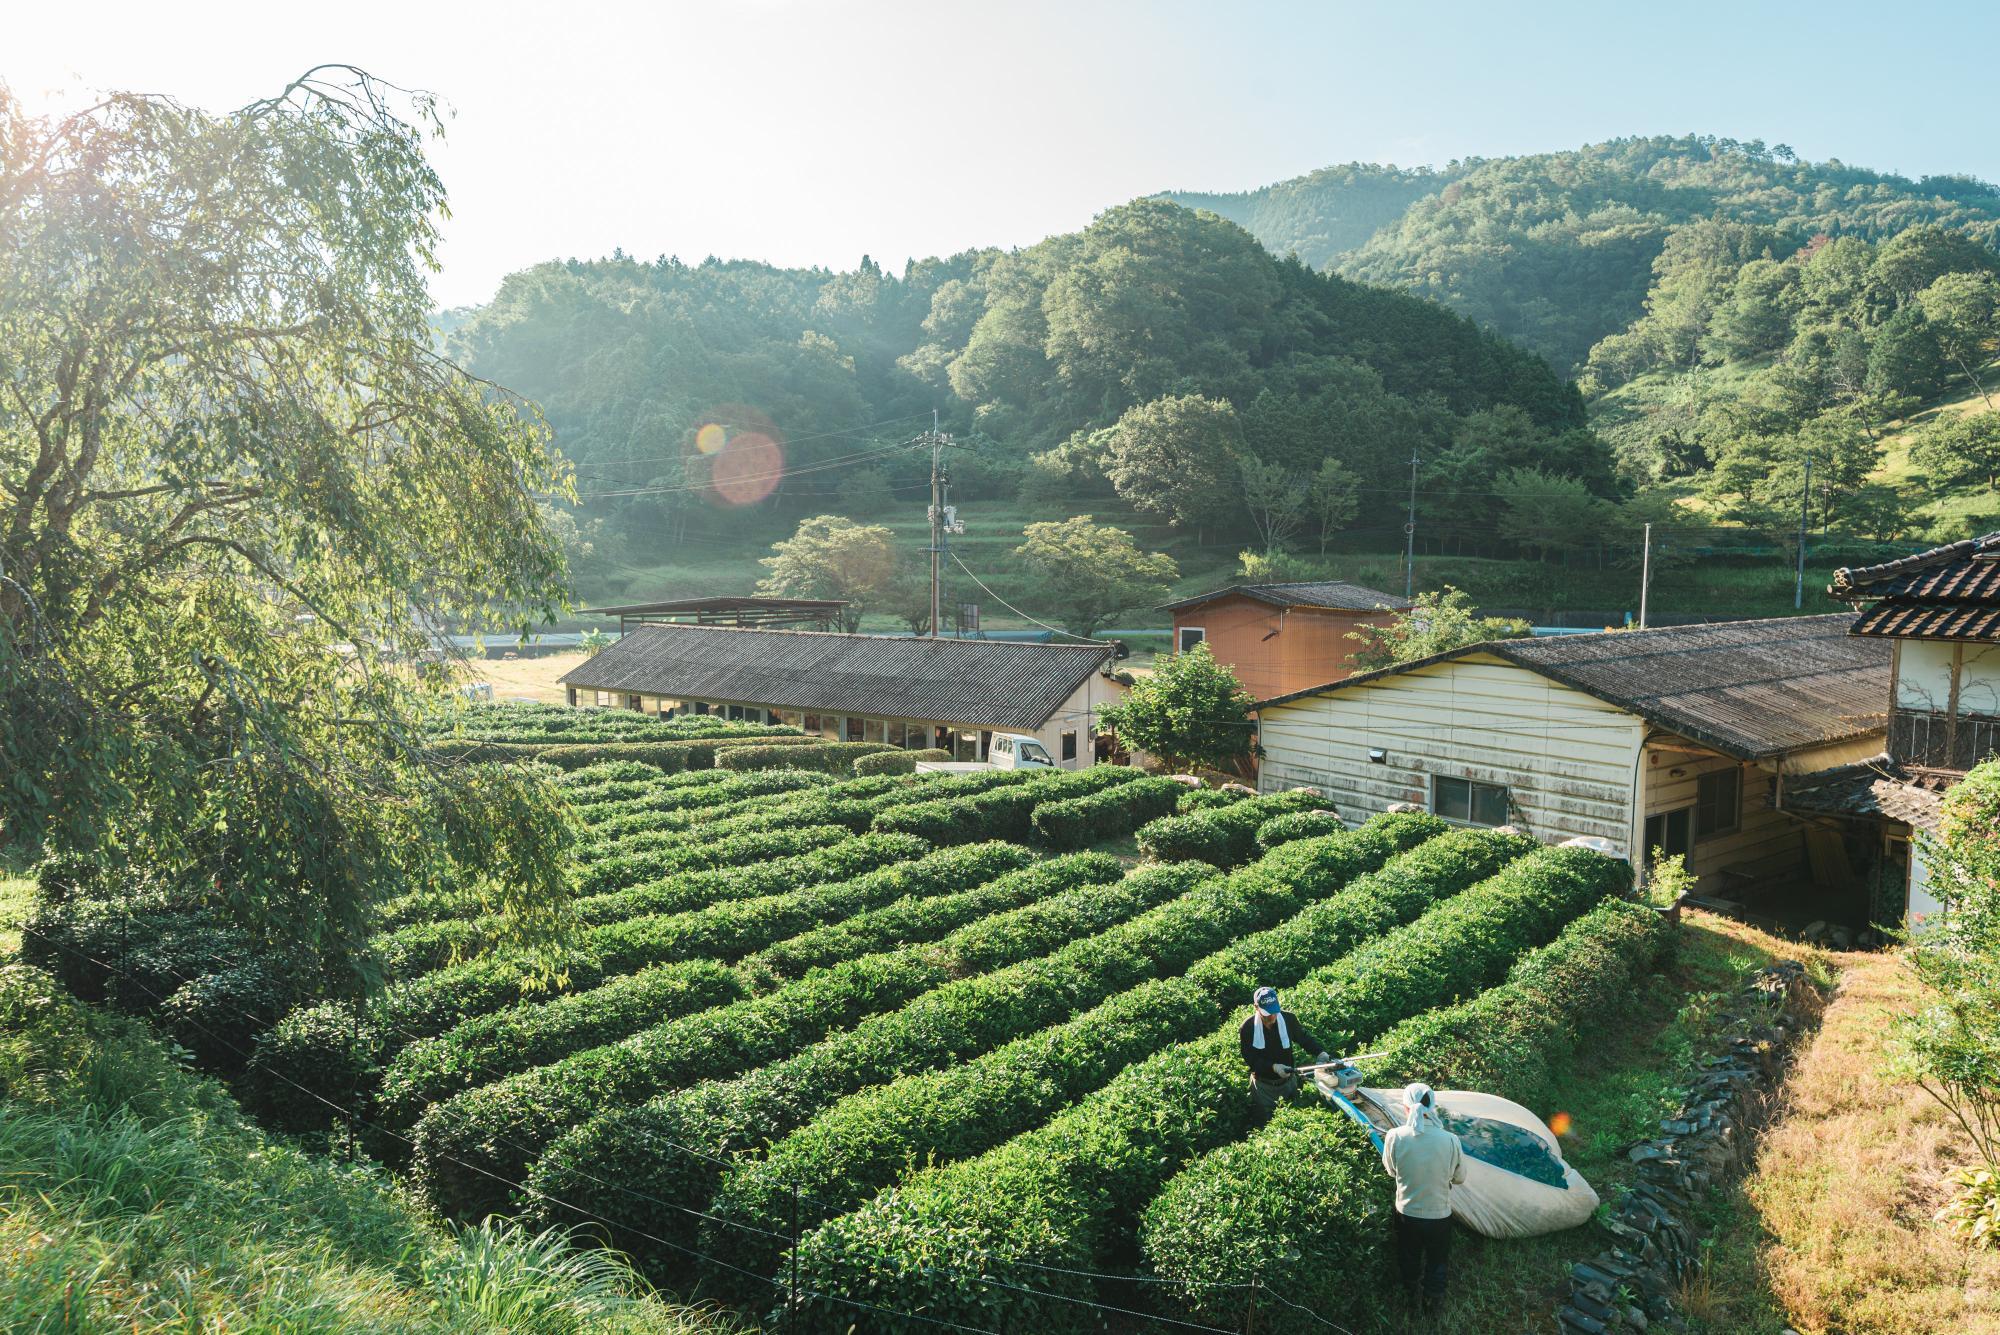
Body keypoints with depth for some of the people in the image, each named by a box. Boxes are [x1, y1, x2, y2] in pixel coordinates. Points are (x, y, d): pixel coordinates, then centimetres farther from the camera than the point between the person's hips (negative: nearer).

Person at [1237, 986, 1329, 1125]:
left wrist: (1320, 1053, -14)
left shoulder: (1288, 1019, -15)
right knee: (1266, 1123, 9)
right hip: (1263, 1086, -2)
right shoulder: (1247, 1028, -19)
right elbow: (1250, 1059, -18)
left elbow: (1304, 1038, 1)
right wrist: (1273, 1067, -30)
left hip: (1288, 1081, 2)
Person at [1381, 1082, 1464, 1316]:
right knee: (1436, 1262, 26)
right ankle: (1433, 1304, 45)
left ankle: (1413, 1299, 48)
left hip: (1406, 1214, 1)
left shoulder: (1395, 1137, -23)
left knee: (1409, 1261, 27)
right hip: (1439, 1215, -1)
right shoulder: (1450, 1140, -25)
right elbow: (1459, 1177, -6)